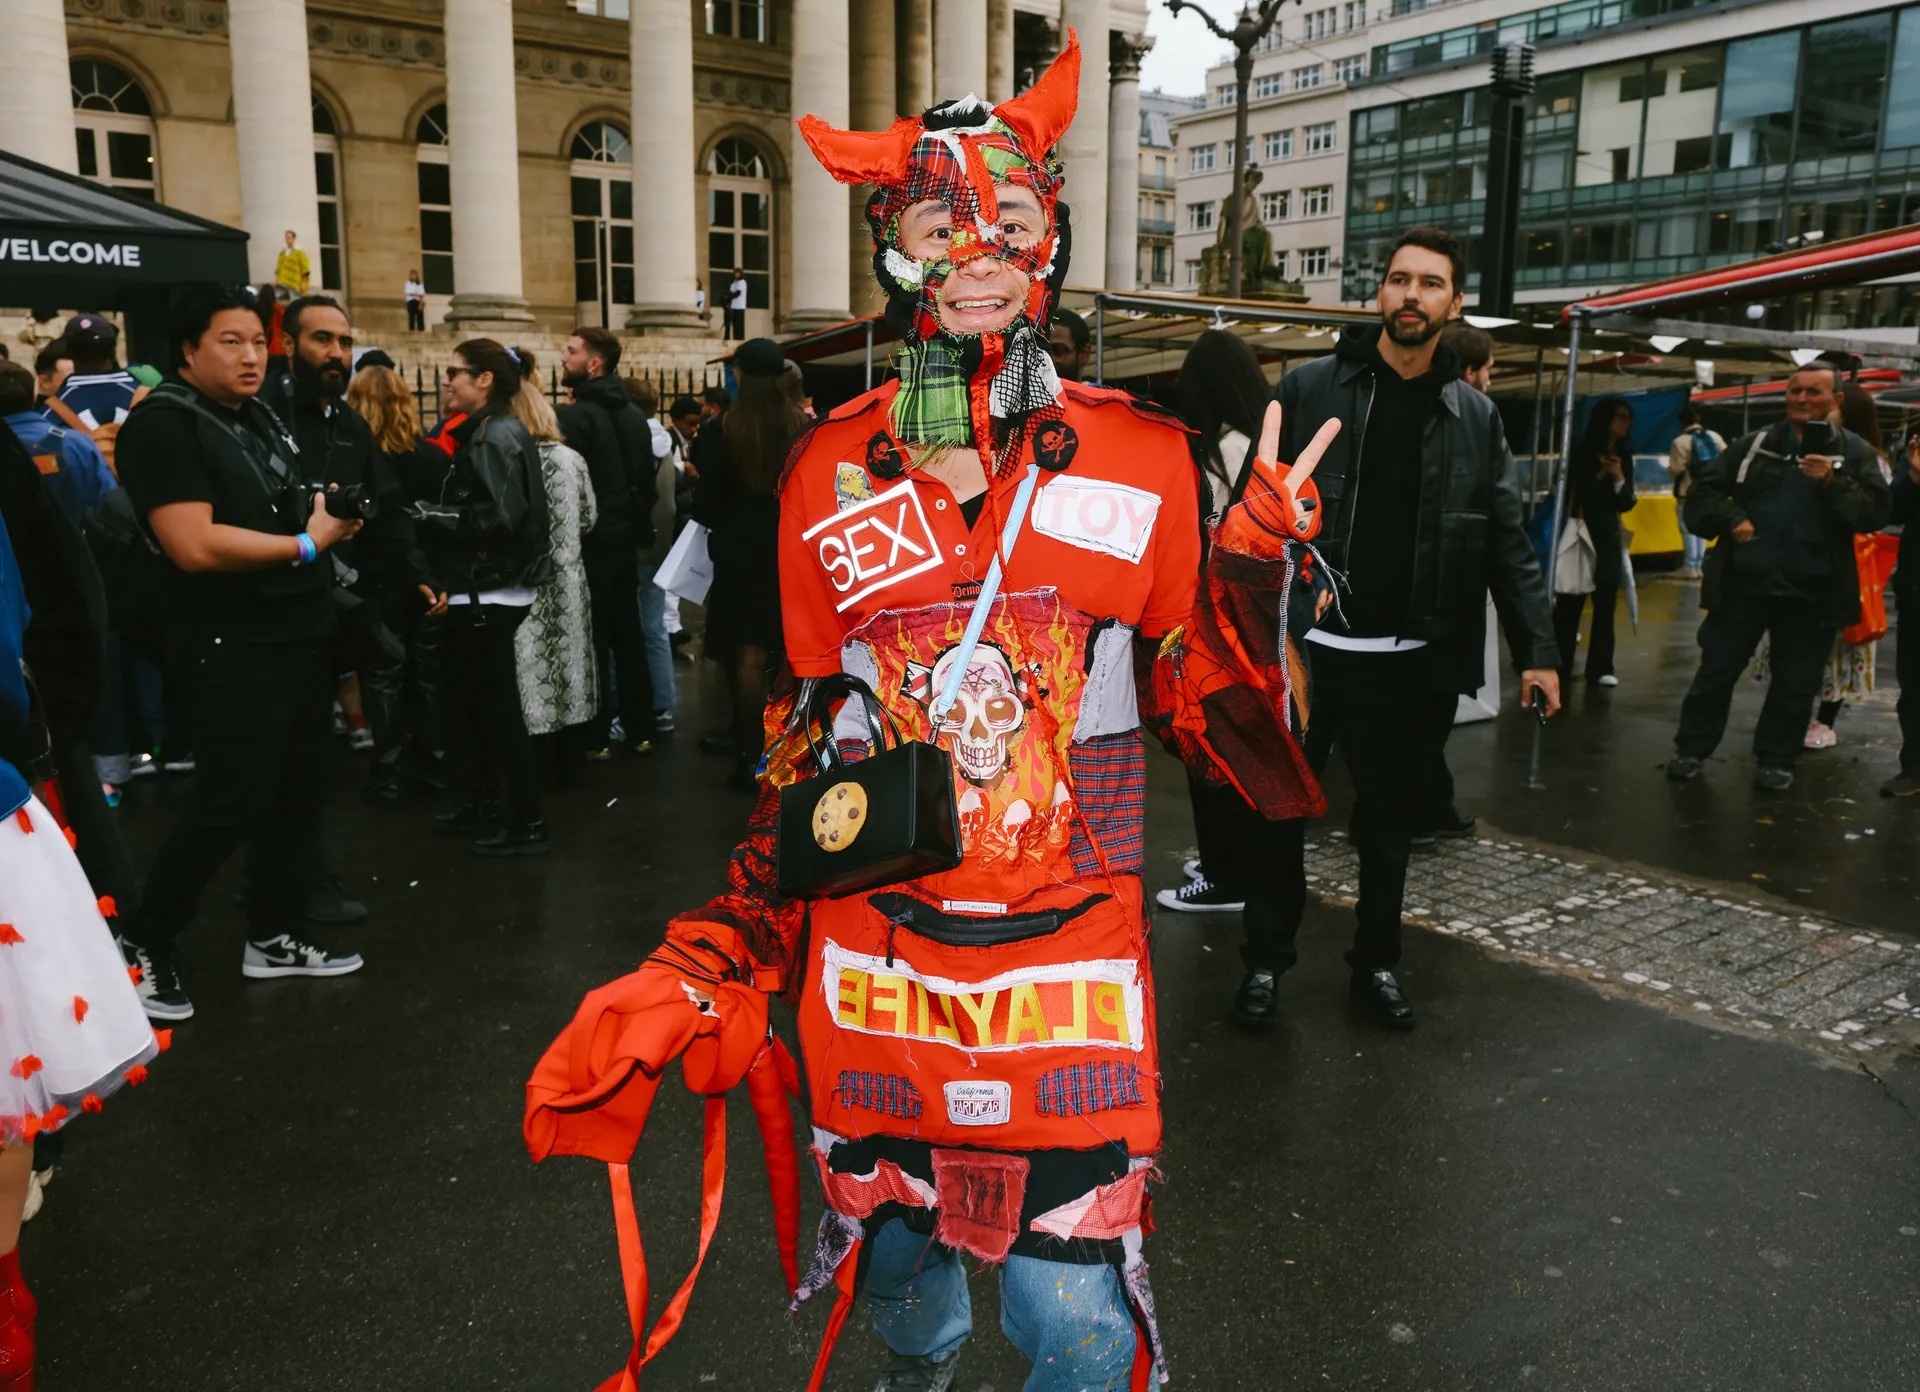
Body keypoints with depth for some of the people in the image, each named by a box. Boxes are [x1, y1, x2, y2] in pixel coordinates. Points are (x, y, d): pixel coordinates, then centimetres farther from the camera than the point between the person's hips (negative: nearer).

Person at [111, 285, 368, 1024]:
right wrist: (307, 544, -16)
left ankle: (272, 938, 25)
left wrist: (332, 506, 4)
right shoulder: (163, 426, -14)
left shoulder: (261, 415, 14)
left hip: (302, 635, 9)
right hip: (231, 650, -9)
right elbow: (196, 546, -24)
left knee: (299, 790, 12)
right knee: (229, 805, -5)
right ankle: (144, 942, 15)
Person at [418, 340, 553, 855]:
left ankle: (527, 822, 4)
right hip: (482, 589, 10)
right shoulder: (483, 432, 14)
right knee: (474, 698, 17)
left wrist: (428, 517, -15)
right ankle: (480, 803, 30)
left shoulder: (497, 435, -16)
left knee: (498, 706, -4)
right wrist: (435, 514, 3)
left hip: (491, 592, -10)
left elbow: (497, 518, -24)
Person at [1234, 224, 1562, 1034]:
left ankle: (1376, 963, 30)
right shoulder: (1310, 389, -1)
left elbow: (1507, 541, 6)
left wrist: (1537, 648, -2)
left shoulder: (1475, 417, 6)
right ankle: (1266, 960, 25)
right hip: (1299, 647, -2)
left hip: (1407, 658, 2)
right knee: (1279, 810, 7)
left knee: (1388, 819, 13)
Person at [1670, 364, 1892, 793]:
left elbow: (1877, 513, -6)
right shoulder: (1754, 445, 7)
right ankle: (1692, 748, 18)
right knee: (1717, 668, 6)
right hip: (1744, 582, 1)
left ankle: (1777, 760, 21)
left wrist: (1833, 482, -20)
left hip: (1811, 591, -1)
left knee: (1795, 682, 8)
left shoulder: (1854, 452, 4)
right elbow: (1702, 489, 9)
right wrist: (1731, 519, -7)